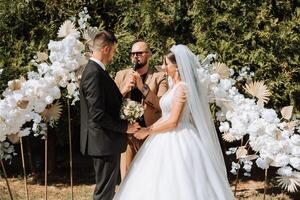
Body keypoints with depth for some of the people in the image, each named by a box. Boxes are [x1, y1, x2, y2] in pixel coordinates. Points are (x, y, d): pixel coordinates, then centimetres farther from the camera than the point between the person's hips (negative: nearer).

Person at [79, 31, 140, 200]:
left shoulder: (95, 70, 12)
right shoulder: (94, 73, -19)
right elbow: (97, 115, -24)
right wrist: (124, 127, -15)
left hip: (105, 141, 10)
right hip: (104, 142, -10)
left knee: (108, 186, 19)